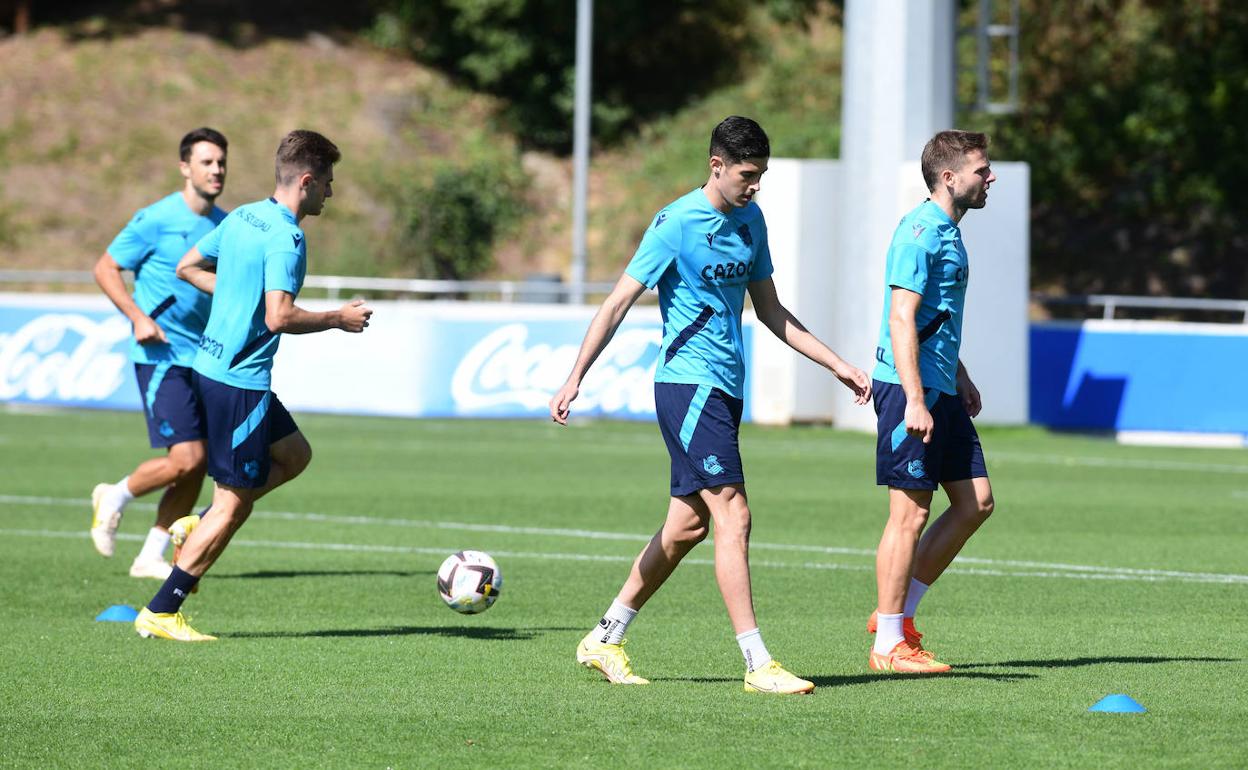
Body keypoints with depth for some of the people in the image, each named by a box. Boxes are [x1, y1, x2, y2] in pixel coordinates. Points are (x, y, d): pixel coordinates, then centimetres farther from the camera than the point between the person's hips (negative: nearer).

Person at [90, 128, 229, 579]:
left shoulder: (225, 225, 10)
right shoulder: (157, 220, -9)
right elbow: (105, 269, -4)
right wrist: (138, 317, -15)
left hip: (204, 358, 7)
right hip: (161, 356, -7)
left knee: (196, 467, 3)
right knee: (186, 458, -16)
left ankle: (151, 557, 13)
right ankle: (114, 499, 10)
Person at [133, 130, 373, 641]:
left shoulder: (242, 217, 9)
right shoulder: (286, 239, -19)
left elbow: (187, 267, 19)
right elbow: (279, 317, -27)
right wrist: (338, 320, -13)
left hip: (212, 365, 10)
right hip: (240, 381, -10)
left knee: (294, 455, 24)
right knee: (235, 501, -2)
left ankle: (198, 528, 16)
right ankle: (161, 612, -1)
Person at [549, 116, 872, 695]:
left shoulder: (750, 220, 12)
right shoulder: (676, 224, -11)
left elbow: (769, 310, 21)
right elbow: (617, 303, -9)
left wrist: (837, 365, 17)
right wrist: (574, 380, -15)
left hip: (725, 388, 8)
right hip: (687, 382, -8)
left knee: (688, 525, 9)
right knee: (732, 515, -14)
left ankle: (604, 640, 19)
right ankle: (757, 664, -15)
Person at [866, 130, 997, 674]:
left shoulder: (948, 233, 16)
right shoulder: (919, 232, -15)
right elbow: (902, 318, -21)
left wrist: (959, 378, 32)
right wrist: (915, 400, -26)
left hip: (940, 389, 10)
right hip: (909, 386, -10)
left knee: (975, 502, 8)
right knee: (910, 511, -6)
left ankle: (899, 613, 16)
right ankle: (889, 645, 0)